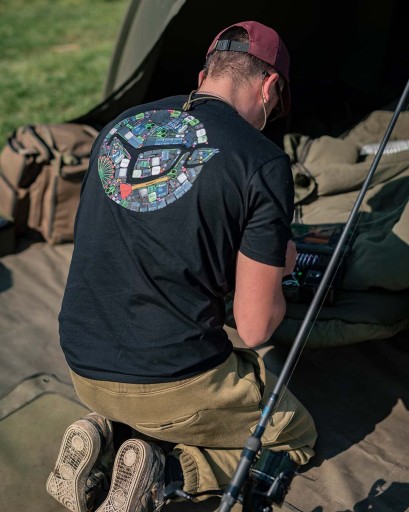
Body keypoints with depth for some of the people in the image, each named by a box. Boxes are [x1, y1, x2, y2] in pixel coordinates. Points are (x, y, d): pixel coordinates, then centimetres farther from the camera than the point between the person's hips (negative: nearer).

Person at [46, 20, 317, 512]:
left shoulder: (117, 126, 4)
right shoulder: (263, 162, -14)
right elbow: (254, 329, -10)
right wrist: (275, 266, 11)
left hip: (84, 370, 6)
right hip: (171, 385, -6)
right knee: (296, 435, 21)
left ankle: (101, 436, 9)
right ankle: (163, 469, -2)